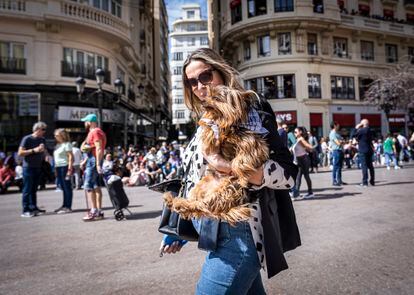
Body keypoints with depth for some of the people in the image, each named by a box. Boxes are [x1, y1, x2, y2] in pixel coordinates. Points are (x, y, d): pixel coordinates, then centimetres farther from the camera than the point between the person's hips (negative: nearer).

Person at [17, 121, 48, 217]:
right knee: (27, 189, -4)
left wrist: (43, 150, -1)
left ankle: (33, 208, 16)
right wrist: (33, 150, -17)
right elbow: (20, 153, -10)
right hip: (28, 167, -6)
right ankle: (25, 210, 0)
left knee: (34, 189, 11)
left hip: (38, 167, 6)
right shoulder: (27, 139, -7)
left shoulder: (42, 140, 11)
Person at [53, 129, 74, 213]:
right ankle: (64, 205, 21)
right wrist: (55, 169, 13)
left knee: (67, 187, -5)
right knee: (63, 187, 13)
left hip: (65, 167, -9)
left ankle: (68, 207, -1)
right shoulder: (58, 145, 18)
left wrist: (69, 169, -19)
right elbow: (55, 157, 19)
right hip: (58, 167, 9)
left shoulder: (67, 144, -8)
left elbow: (71, 156, -14)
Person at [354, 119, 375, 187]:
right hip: (370, 150, 8)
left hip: (363, 151, -8)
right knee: (370, 166, 13)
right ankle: (372, 181, 19)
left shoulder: (361, 130, -14)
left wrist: (356, 128, -3)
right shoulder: (370, 131, 13)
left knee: (364, 166, -7)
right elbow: (371, 139, 20)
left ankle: (365, 182, -7)